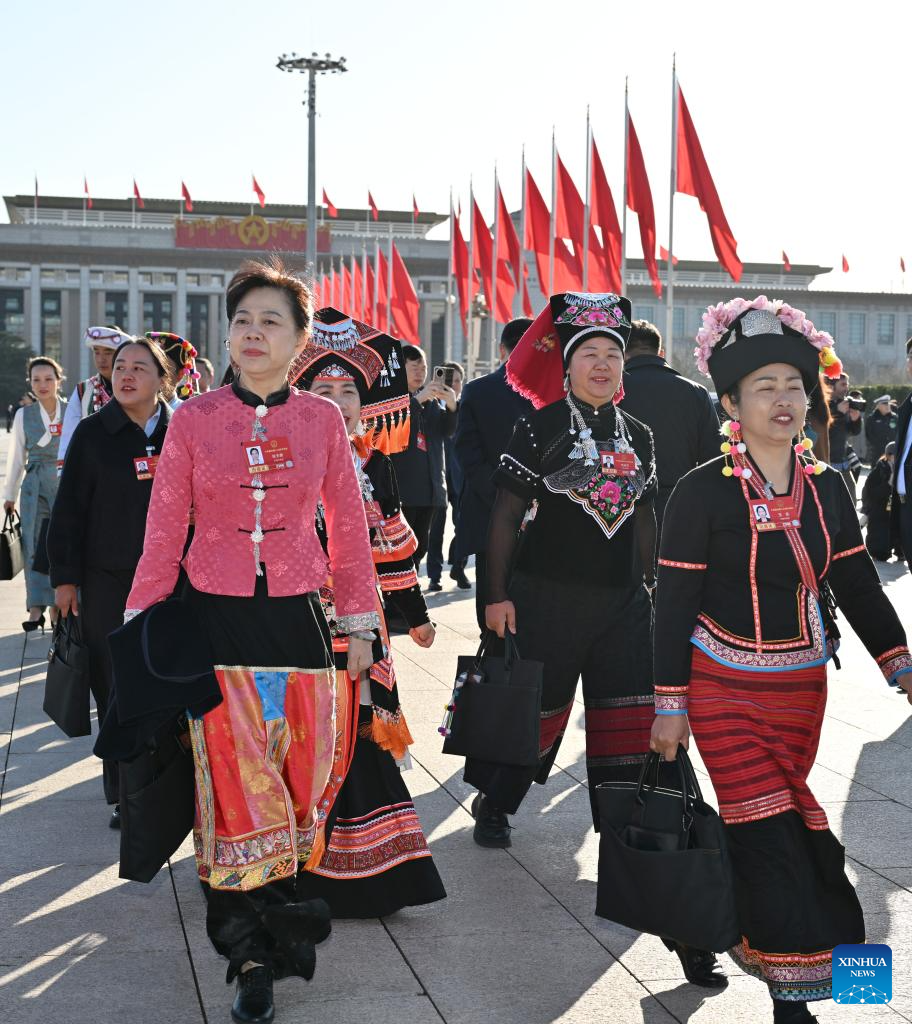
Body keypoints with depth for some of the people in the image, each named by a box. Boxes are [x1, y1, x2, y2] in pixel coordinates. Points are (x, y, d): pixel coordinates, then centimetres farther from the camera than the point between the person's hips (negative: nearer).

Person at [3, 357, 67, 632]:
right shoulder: (24, 415, 6)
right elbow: (16, 458, 12)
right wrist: (10, 494, 15)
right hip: (35, 487, 1)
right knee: (36, 545, -7)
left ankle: (57, 608, 11)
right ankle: (36, 609, -9)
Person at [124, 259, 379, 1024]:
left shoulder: (322, 419, 1)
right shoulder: (194, 419, -1)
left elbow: (349, 528, 6)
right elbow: (164, 532, 3)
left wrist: (361, 625, 6)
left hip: (297, 618, 1)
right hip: (216, 619, -1)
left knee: (302, 776, 5)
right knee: (236, 782, -1)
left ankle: (274, 923, 25)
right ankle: (253, 958, 8)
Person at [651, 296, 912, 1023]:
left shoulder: (827, 487, 1)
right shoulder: (703, 492, -12)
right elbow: (675, 606, -10)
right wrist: (671, 705, -10)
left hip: (803, 689, 5)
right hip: (727, 691, -4)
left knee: (790, 827, 14)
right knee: (772, 841, -6)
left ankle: (754, 935, 37)